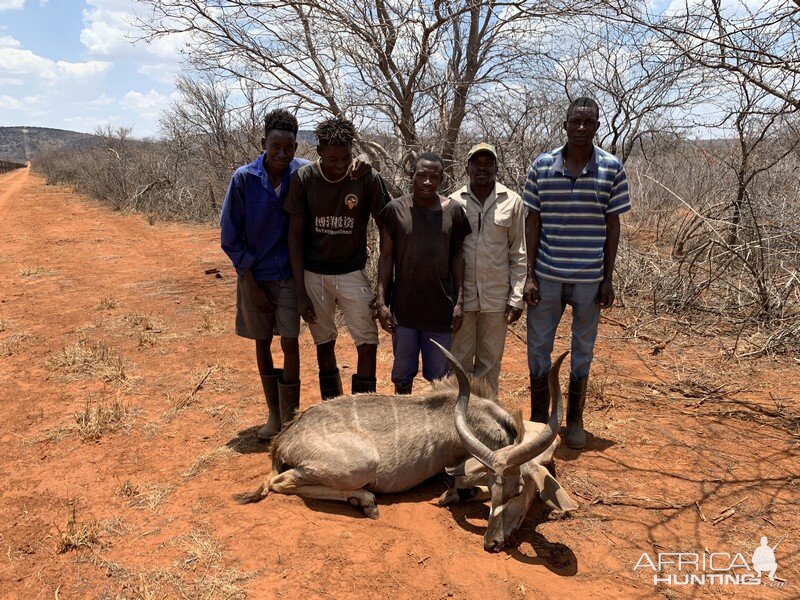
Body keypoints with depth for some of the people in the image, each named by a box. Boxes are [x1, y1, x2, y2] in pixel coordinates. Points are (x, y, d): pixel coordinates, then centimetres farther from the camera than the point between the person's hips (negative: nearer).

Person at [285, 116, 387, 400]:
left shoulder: (367, 178, -13)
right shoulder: (303, 178, -10)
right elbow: (295, 236, -4)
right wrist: (300, 292, -7)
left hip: (353, 273, -1)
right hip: (314, 275, 1)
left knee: (368, 344, -3)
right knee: (324, 344, 11)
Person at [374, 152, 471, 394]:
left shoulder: (453, 210, -2)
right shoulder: (395, 209, -4)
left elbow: (457, 256, 3)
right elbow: (386, 256, -1)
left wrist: (460, 301, -1)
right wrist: (381, 301, -5)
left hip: (440, 308, 0)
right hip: (403, 308, 0)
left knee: (439, 376, 11)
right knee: (402, 374, 13)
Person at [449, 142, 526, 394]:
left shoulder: (512, 202, -1)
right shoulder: (455, 202, 0)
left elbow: (519, 254, 0)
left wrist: (517, 298, -4)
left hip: (497, 296, 0)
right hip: (461, 294, 0)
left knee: (491, 359, 11)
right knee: (460, 359, 10)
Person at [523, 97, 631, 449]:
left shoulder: (612, 169, -2)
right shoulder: (542, 166, -1)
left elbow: (612, 226, 2)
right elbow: (532, 222, 1)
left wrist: (608, 279, -1)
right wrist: (529, 276, -3)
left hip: (590, 278, 0)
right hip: (547, 275, 1)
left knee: (583, 349, 12)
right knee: (538, 347, 8)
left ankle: (575, 420, 29)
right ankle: (538, 420, 25)